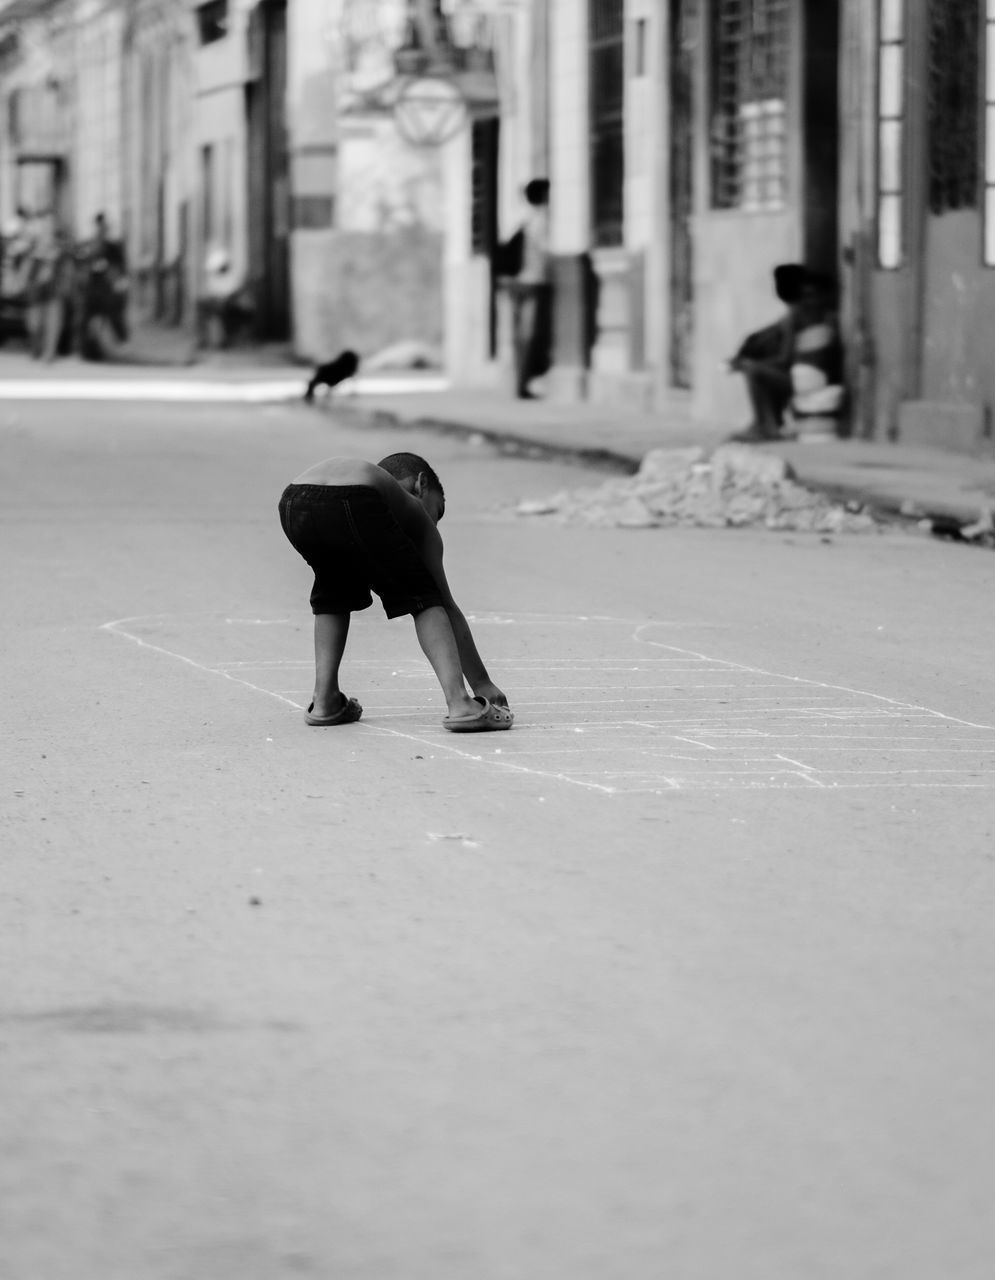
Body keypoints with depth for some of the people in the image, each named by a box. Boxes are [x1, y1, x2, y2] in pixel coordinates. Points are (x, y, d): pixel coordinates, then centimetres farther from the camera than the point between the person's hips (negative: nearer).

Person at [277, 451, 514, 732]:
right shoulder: (413, 511, 33)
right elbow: (447, 605, 32)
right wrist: (482, 683, 36)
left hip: (295, 503, 5)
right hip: (355, 504, -5)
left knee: (333, 595, 35)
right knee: (423, 598, 16)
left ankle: (325, 700, 26)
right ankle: (458, 702, 1)